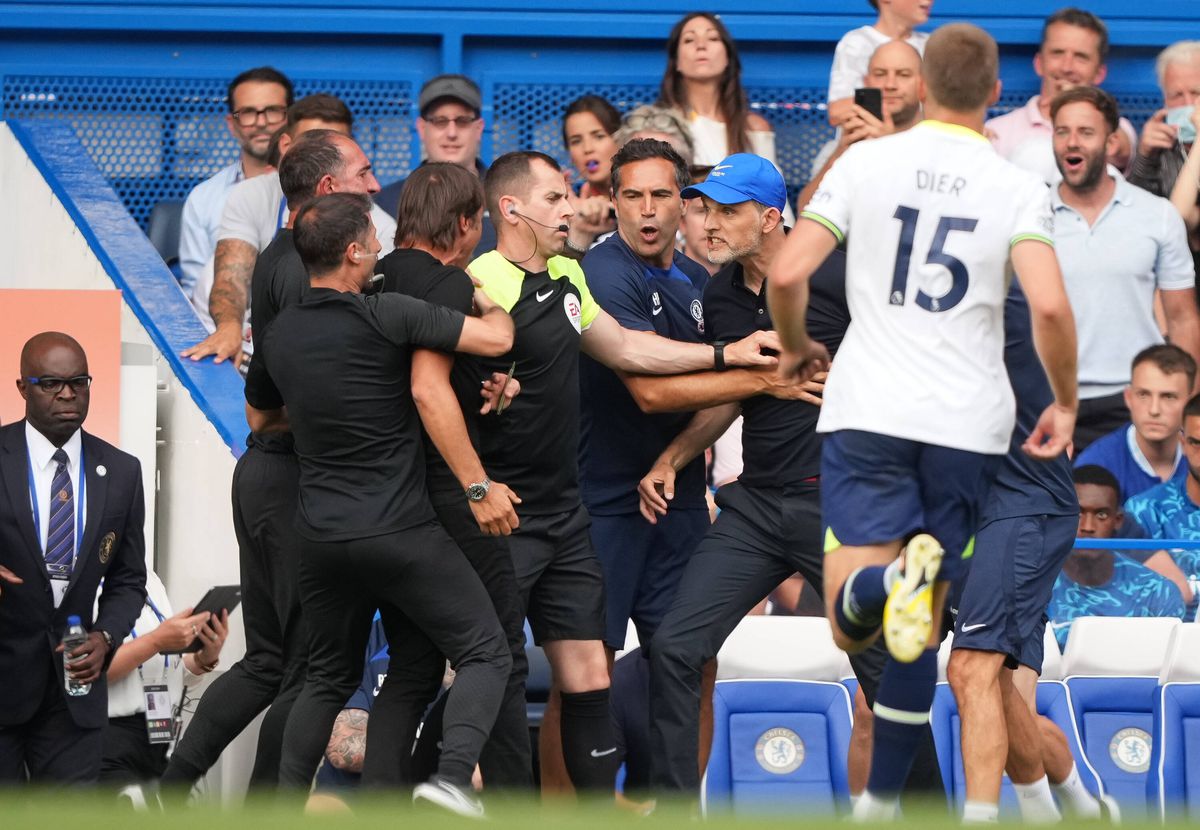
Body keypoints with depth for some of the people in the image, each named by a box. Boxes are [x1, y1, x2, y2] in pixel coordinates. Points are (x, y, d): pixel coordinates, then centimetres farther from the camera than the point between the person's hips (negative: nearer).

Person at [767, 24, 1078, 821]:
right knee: (922, 627, 14)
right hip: (968, 424, 1)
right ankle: (881, 801, 15)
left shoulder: (865, 162, 2)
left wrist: (796, 347, 17)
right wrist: (1065, 403, 3)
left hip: (867, 414, -1)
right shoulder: (1019, 187, 0)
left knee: (852, 626, -7)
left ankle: (887, 581, -41)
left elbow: (787, 274, -4)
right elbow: (1050, 306, -14)